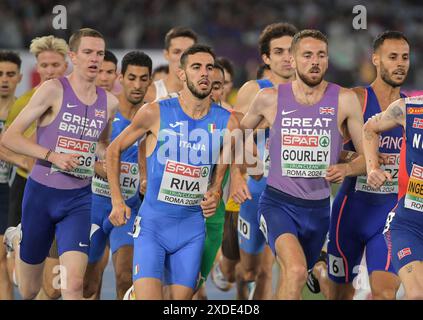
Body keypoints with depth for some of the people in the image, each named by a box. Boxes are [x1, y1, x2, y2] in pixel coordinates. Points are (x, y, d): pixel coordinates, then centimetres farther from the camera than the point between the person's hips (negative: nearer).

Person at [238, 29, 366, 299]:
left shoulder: (344, 100, -3)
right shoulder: (270, 99, -3)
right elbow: (239, 134, 17)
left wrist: (346, 169, -19)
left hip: (319, 208, 3)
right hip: (278, 203, -3)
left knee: (294, 280, 18)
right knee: (296, 271, -27)